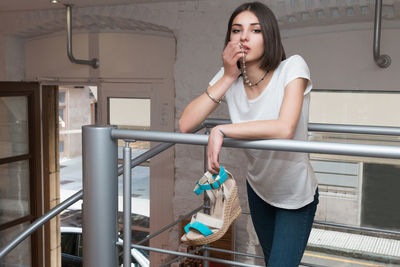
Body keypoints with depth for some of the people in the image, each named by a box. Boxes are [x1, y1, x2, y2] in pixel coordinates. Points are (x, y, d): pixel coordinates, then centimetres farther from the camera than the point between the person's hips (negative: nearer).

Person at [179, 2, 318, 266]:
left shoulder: (292, 68, -23)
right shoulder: (229, 78, -9)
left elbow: (284, 129, -39)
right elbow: (185, 125, -20)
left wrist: (221, 130, -36)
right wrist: (227, 77, -24)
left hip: (296, 196, -5)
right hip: (258, 188, 5)